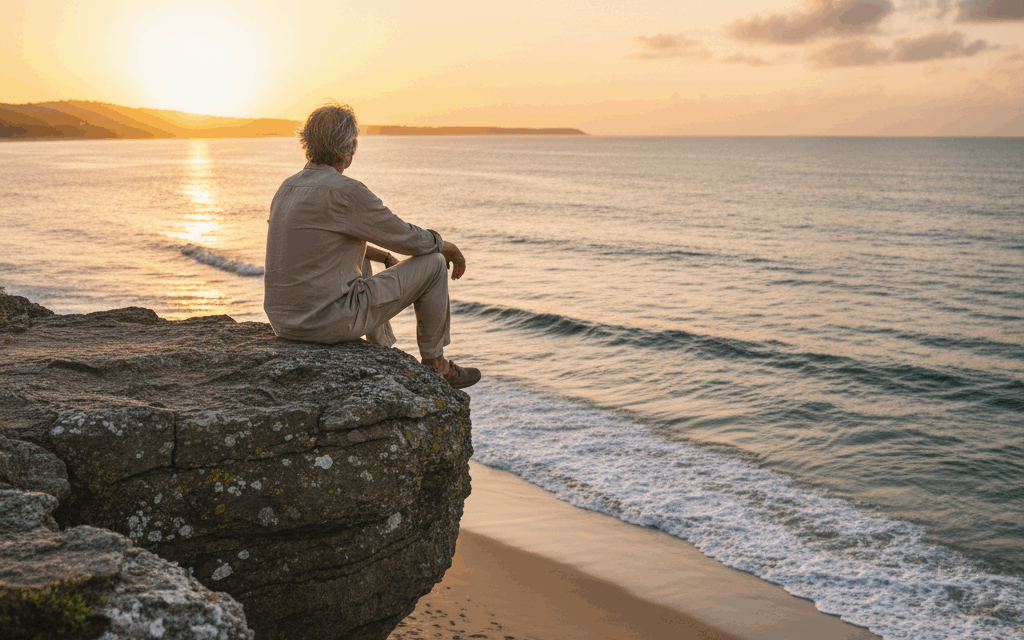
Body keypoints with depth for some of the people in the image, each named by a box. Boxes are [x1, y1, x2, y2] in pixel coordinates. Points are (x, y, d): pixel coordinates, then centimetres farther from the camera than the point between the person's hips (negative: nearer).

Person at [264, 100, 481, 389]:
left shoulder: (288, 188, 9)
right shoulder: (347, 192, -17)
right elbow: (411, 239, -7)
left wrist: (384, 256, 30)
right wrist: (450, 247, 12)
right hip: (330, 321, -9)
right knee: (433, 263, 4)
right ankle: (433, 363, 20)